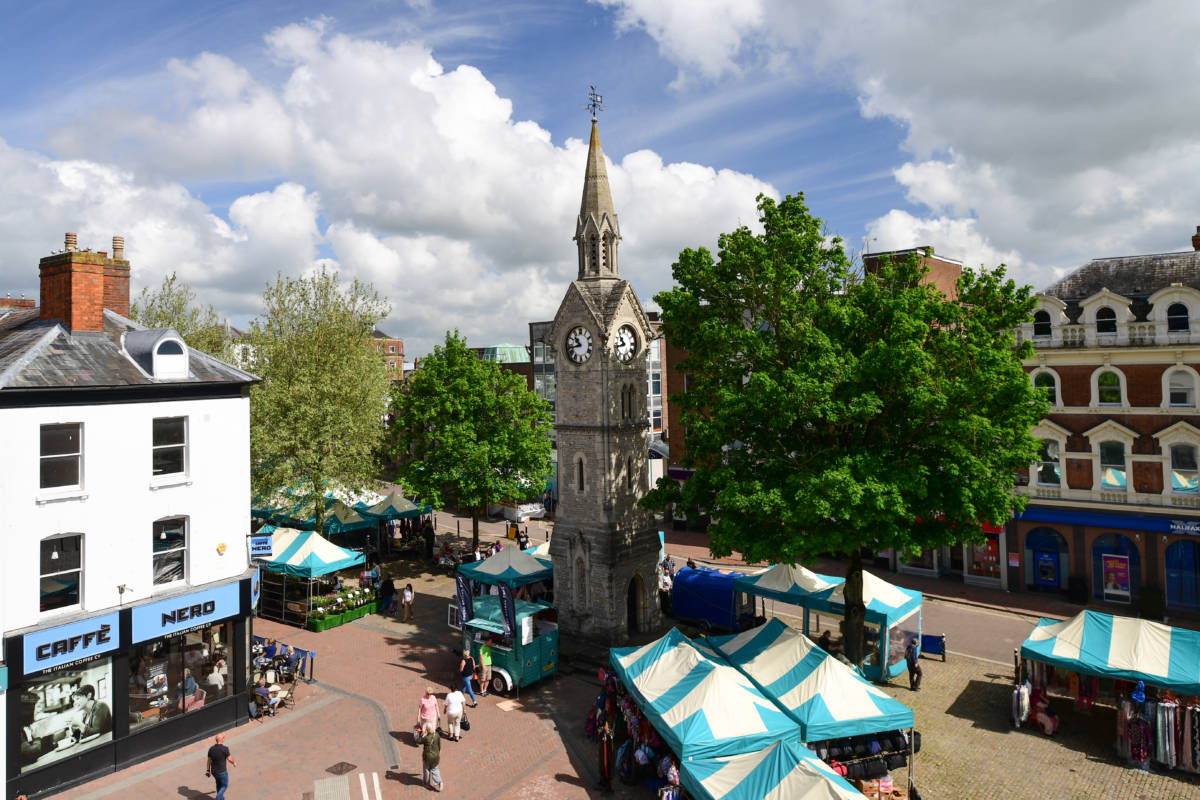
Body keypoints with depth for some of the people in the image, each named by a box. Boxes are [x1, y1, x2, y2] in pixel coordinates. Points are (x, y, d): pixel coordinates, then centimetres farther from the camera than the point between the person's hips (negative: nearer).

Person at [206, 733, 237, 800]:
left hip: (213, 771, 5)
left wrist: (208, 771, 13)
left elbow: (209, 761, -1)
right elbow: (229, 759, -17)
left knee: (218, 783, 32)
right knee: (224, 786, 18)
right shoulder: (225, 749, -28)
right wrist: (234, 763, 5)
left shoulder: (211, 749, -12)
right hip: (222, 772, -5)